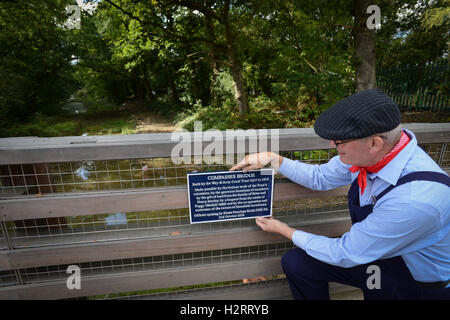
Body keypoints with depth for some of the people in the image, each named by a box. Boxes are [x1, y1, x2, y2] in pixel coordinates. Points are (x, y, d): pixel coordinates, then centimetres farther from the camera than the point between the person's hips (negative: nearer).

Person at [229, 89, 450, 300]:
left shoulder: (415, 198, -37)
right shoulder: (373, 152, -17)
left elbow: (344, 255, -26)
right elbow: (320, 177, 1)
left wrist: (285, 230, -14)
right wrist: (272, 159, -7)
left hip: (417, 284, -5)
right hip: (372, 251, 5)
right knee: (295, 262, -4)